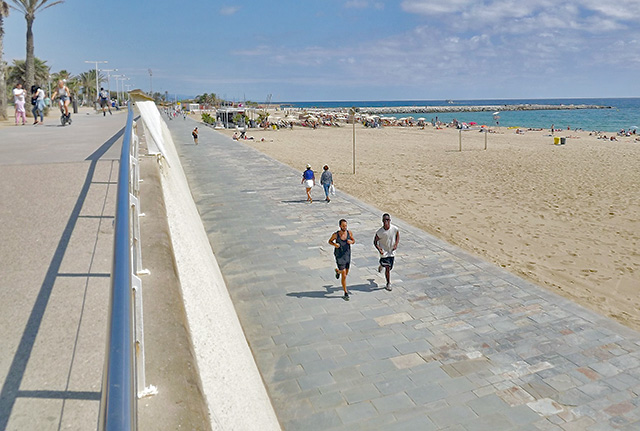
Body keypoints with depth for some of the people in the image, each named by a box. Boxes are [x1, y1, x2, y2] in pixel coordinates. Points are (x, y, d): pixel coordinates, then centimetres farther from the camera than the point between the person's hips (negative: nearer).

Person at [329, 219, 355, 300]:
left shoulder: (349, 232, -9)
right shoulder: (335, 234, -16)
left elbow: (354, 240, 7)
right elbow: (330, 241, 1)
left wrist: (351, 242, -17)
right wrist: (334, 244, -20)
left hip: (347, 255, 4)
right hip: (339, 257, -4)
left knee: (346, 273, 21)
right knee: (344, 276, -6)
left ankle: (337, 271, 56)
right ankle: (346, 293, 8)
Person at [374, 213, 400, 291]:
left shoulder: (394, 229, -15)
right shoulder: (380, 232, -20)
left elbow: (398, 235, 8)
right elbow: (375, 242, -8)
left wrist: (396, 244, -4)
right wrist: (379, 249, -24)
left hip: (392, 252, 3)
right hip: (384, 252, -3)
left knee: (390, 268, 15)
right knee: (387, 268, -10)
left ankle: (381, 265, 51)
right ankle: (388, 284, 7)